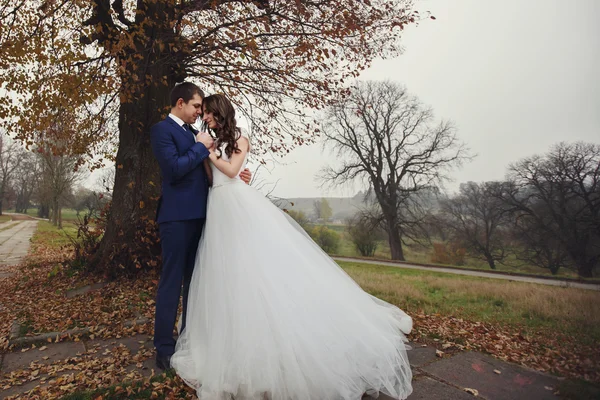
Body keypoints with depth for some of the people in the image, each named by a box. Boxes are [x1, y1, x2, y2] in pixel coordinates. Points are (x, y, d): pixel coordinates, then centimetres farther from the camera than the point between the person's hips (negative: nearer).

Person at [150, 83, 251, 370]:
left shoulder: (191, 133, 19)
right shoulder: (162, 129, -5)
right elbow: (174, 168, -19)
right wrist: (201, 147, -8)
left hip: (198, 215, 8)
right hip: (177, 216, -8)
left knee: (194, 281, 15)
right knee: (172, 282, 0)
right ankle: (164, 349, 14)